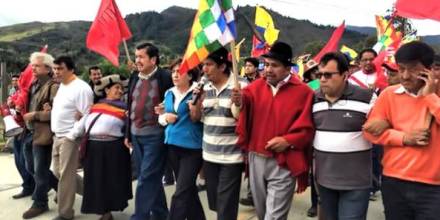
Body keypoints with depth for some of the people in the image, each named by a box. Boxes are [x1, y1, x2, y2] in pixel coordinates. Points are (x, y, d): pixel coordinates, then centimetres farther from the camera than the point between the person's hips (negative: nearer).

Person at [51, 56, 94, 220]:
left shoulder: (81, 88, -17)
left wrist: (71, 136, -18)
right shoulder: (61, 86, 12)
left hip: (70, 138, -9)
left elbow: (86, 117, -19)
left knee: (66, 175, -1)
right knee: (58, 172, 15)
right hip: (57, 136, 9)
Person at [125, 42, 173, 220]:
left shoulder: (165, 77, -9)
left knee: (146, 179, -6)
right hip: (136, 135, 7)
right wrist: (128, 133, 15)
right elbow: (130, 106, 15)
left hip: (155, 135, -7)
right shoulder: (134, 77, 10)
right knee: (151, 178, 16)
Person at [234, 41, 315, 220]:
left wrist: (288, 141, -20)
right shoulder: (257, 86, 6)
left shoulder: (303, 92, -7)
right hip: (256, 158, 5)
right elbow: (247, 97, -12)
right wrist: (240, 101, -35)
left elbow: (307, 127, -8)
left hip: (283, 163, -4)